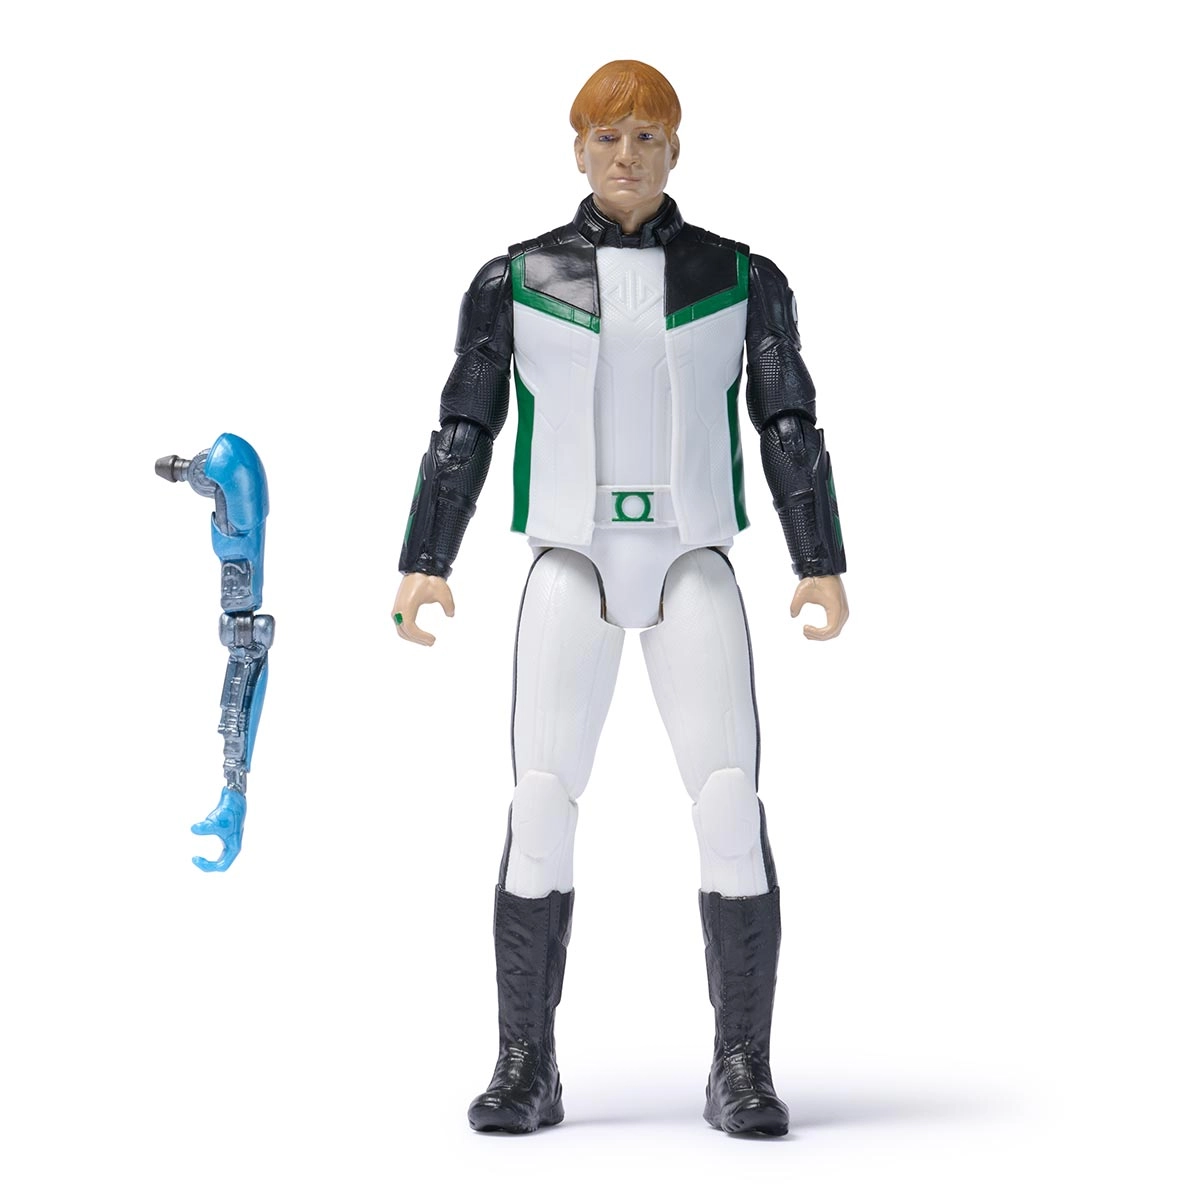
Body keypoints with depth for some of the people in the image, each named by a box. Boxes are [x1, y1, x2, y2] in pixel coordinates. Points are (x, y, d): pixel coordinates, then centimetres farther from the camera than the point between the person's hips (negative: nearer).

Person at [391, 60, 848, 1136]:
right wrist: (425, 564, -4)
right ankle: (527, 1068, -4)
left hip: (692, 565, 0)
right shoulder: (517, 278, 7)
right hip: (573, 566, 0)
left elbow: (791, 428, 5)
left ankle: (742, 1072, -6)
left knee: (731, 804, -16)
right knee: (542, 806, -15)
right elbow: (464, 429, 5)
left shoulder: (740, 276, 7)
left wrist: (823, 565, -4)